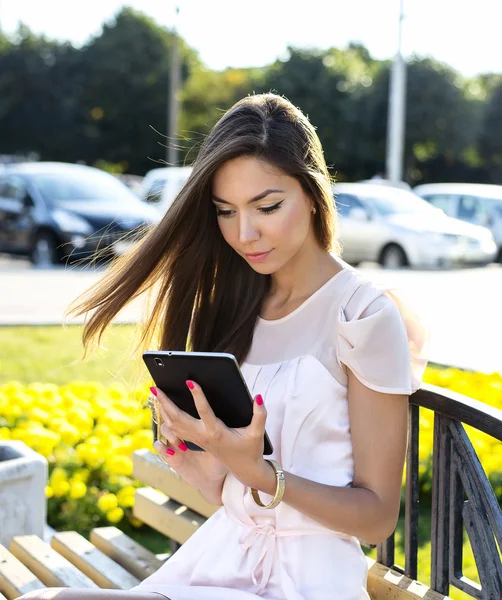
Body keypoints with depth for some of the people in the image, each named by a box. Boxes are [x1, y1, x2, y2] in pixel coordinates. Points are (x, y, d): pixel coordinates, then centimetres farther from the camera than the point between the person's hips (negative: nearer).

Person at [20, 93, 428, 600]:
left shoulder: (365, 315, -11)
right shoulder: (239, 307, 8)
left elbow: (378, 516, -9)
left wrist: (254, 470, -23)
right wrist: (208, 474, -7)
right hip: (223, 553, 6)